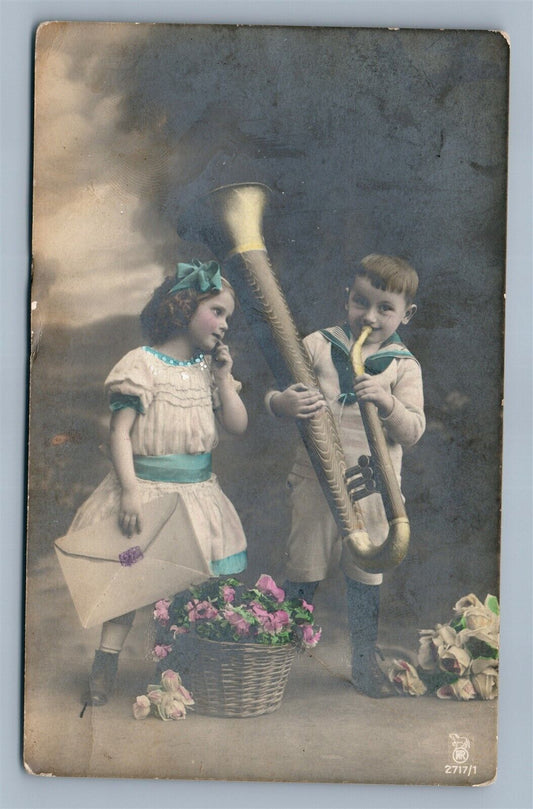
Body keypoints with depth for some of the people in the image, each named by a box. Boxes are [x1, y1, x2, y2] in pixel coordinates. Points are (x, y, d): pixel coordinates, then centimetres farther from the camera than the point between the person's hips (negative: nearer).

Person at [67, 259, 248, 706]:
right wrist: (130, 490, -20)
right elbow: (120, 432, -12)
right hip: (148, 486, -5)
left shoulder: (209, 367, 9)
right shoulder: (142, 364, -9)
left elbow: (238, 425, 8)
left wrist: (223, 375, -1)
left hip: (198, 489, 5)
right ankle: (104, 669, 14)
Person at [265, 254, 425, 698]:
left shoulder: (404, 366, 2)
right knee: (303, 572, 8)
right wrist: (284, 403, -24)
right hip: (315, 481, 0)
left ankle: (365, 660, 28)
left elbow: (413, 431, -3)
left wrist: (388, 403, -22)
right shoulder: (318, 346, 1)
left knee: (366, 575, 11)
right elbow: (276, 393, 0)